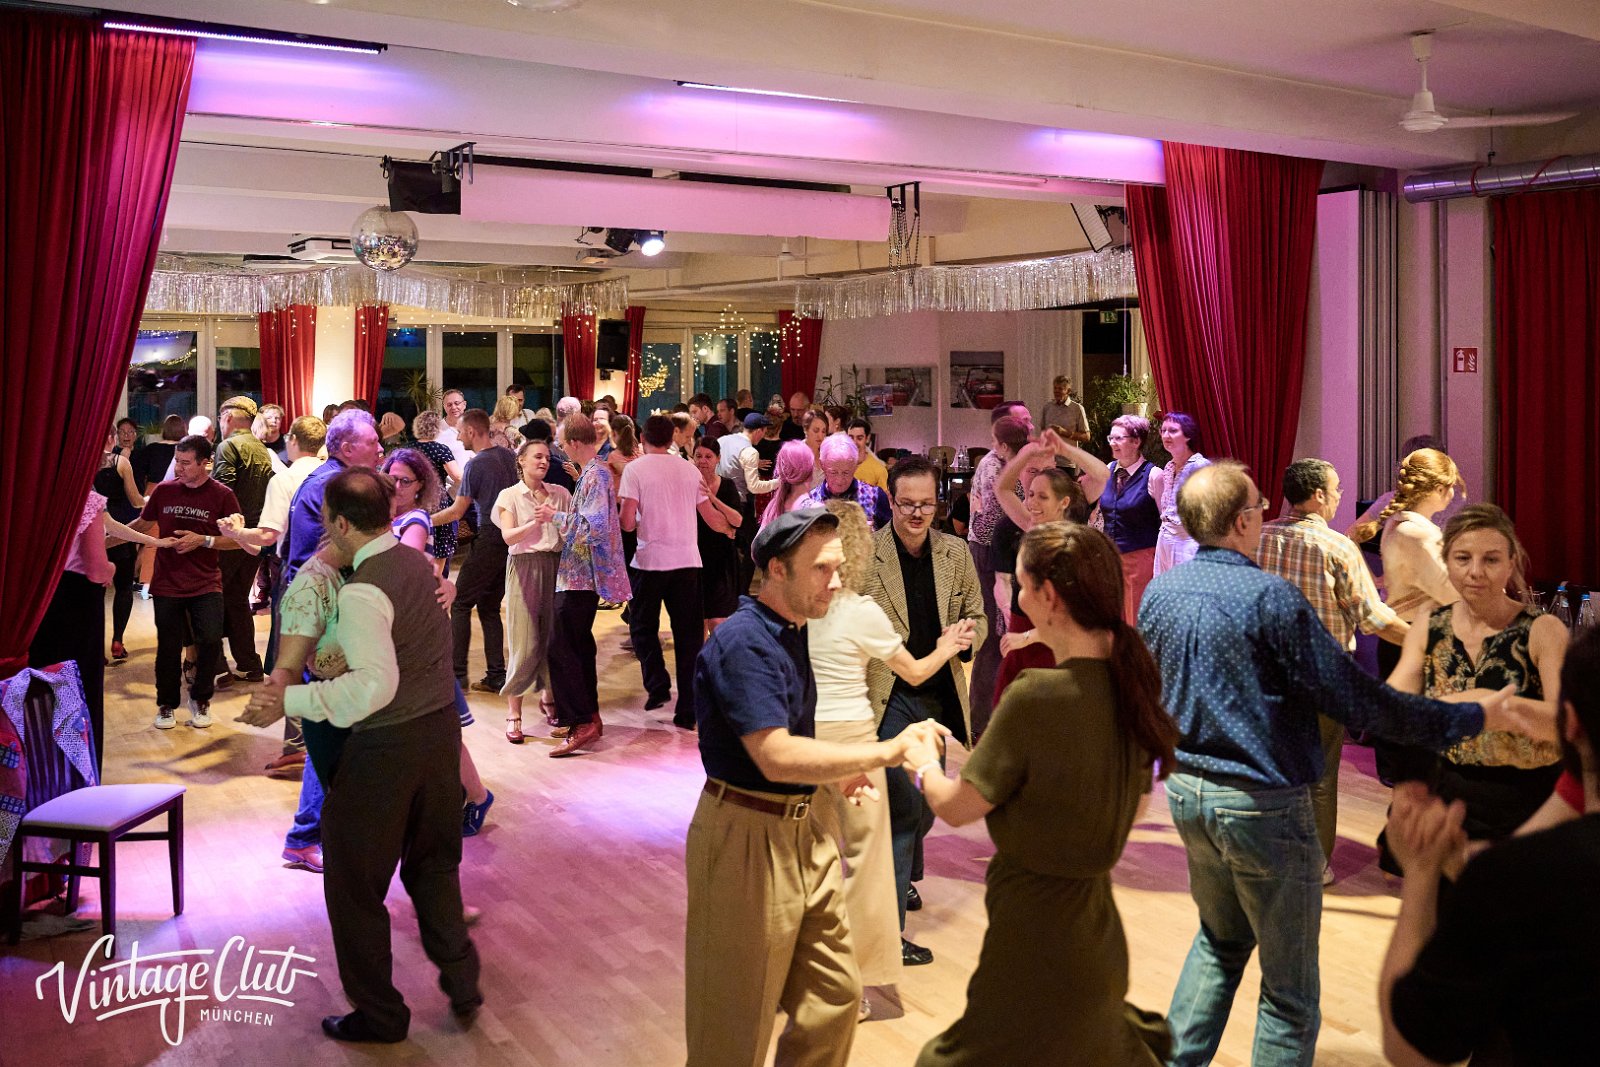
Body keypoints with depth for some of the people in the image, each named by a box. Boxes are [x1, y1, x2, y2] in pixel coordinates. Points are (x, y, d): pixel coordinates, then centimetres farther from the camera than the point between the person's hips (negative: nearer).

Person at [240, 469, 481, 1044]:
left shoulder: (362, 593, -22)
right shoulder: (418, 562, 4)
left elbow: (375, 686, -32)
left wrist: (288, 701, -30)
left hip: (386, 747, -8)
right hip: (441, 726, 8)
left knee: (354, 883, 10)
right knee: (433, 862, 25)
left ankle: (378, 1013, 22)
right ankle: (460, 978, 31)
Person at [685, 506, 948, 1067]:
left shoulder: (792, 631, 9)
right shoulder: (742, 641, -21)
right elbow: (776, 757, -30)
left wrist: (839, 770, 7)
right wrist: (886, 751, -26)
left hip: (801, 830, 9)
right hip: (746, 835, -9)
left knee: (835, 993, 14)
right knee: (739, 1020, 6)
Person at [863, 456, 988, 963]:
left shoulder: (956, 553, 4)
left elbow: (977, 616, 13)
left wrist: (968, 635, -11)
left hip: (938, 695, 5)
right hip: (886, 697, -5)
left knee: (926, 804, 19)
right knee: (902, 804, -11)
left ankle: (904, 876, 48)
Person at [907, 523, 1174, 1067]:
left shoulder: (1036, 696, -25)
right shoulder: (1132, 681, -3)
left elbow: (956, 807, -14)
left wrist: (922, 764, 6)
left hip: (1036, 915, -7)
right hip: (1096, 913, 8)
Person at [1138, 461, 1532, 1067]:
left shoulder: (1158, 593, 1)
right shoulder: (1270, 597, -19)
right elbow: (1356, 700, -18)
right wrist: (1473, 717, -9)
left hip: (1186, 790, 7)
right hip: (1263, 803, -7)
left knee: (1220, 938, 27)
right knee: (1289, 986, 8)